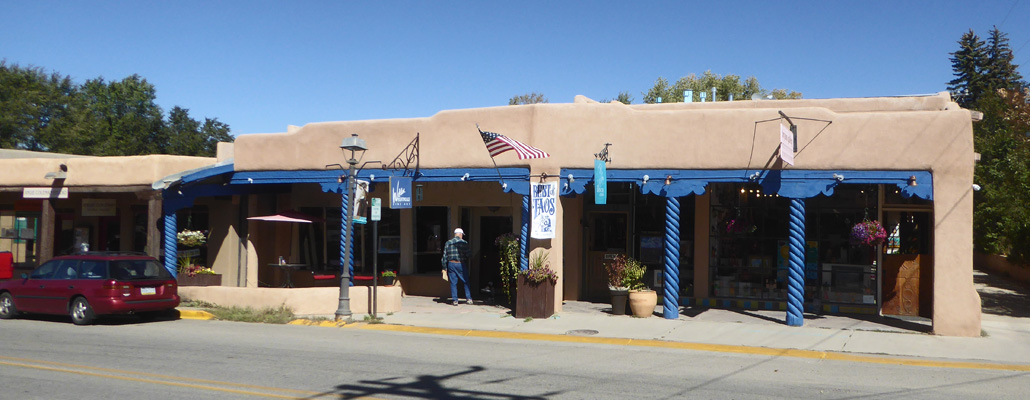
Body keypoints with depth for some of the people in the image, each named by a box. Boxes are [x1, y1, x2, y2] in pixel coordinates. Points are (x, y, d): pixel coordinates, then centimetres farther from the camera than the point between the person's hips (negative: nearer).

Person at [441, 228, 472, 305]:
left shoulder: (448, 243, 4)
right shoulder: (464, 243, -2)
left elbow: (445, 256, 3)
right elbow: (467, 255, -3)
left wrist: (444, 268, 6)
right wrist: (467, 265, 12)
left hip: (451, 264, 2)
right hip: (461, 264, -2)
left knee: (453, 283, 6)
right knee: (466, 282, 9)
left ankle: (454, 300, 6)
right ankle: (469, 299, 7)